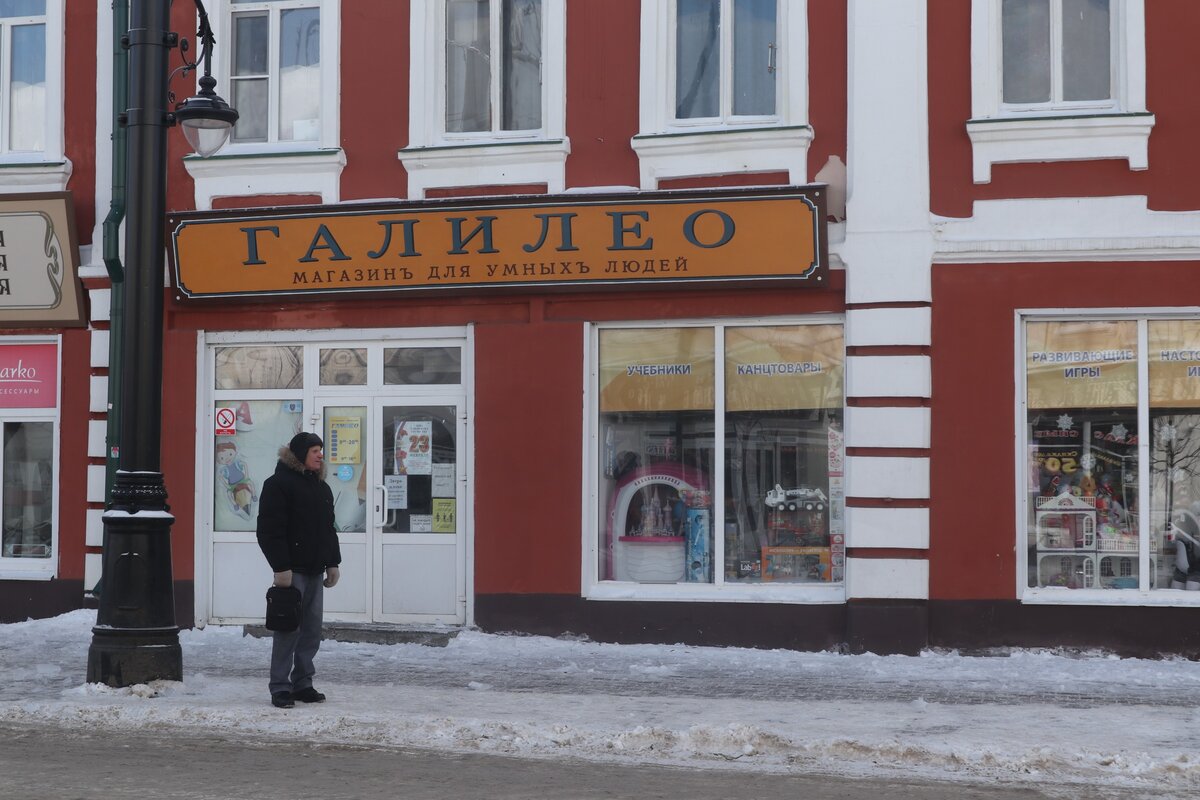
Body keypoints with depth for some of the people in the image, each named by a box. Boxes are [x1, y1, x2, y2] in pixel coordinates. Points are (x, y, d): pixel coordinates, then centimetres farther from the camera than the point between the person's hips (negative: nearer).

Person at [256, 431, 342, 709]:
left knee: (311, 631, 9)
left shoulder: (321, 487, 18)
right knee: (288, 630, -6)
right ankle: (280, 688, 0)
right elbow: (270, 529, -13)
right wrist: (280, 567, -18)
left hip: (315, 571, 8)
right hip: (291, 570, -8)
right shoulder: (278, 484, -7)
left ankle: (303, 683, 16)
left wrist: (332, 562, 16)